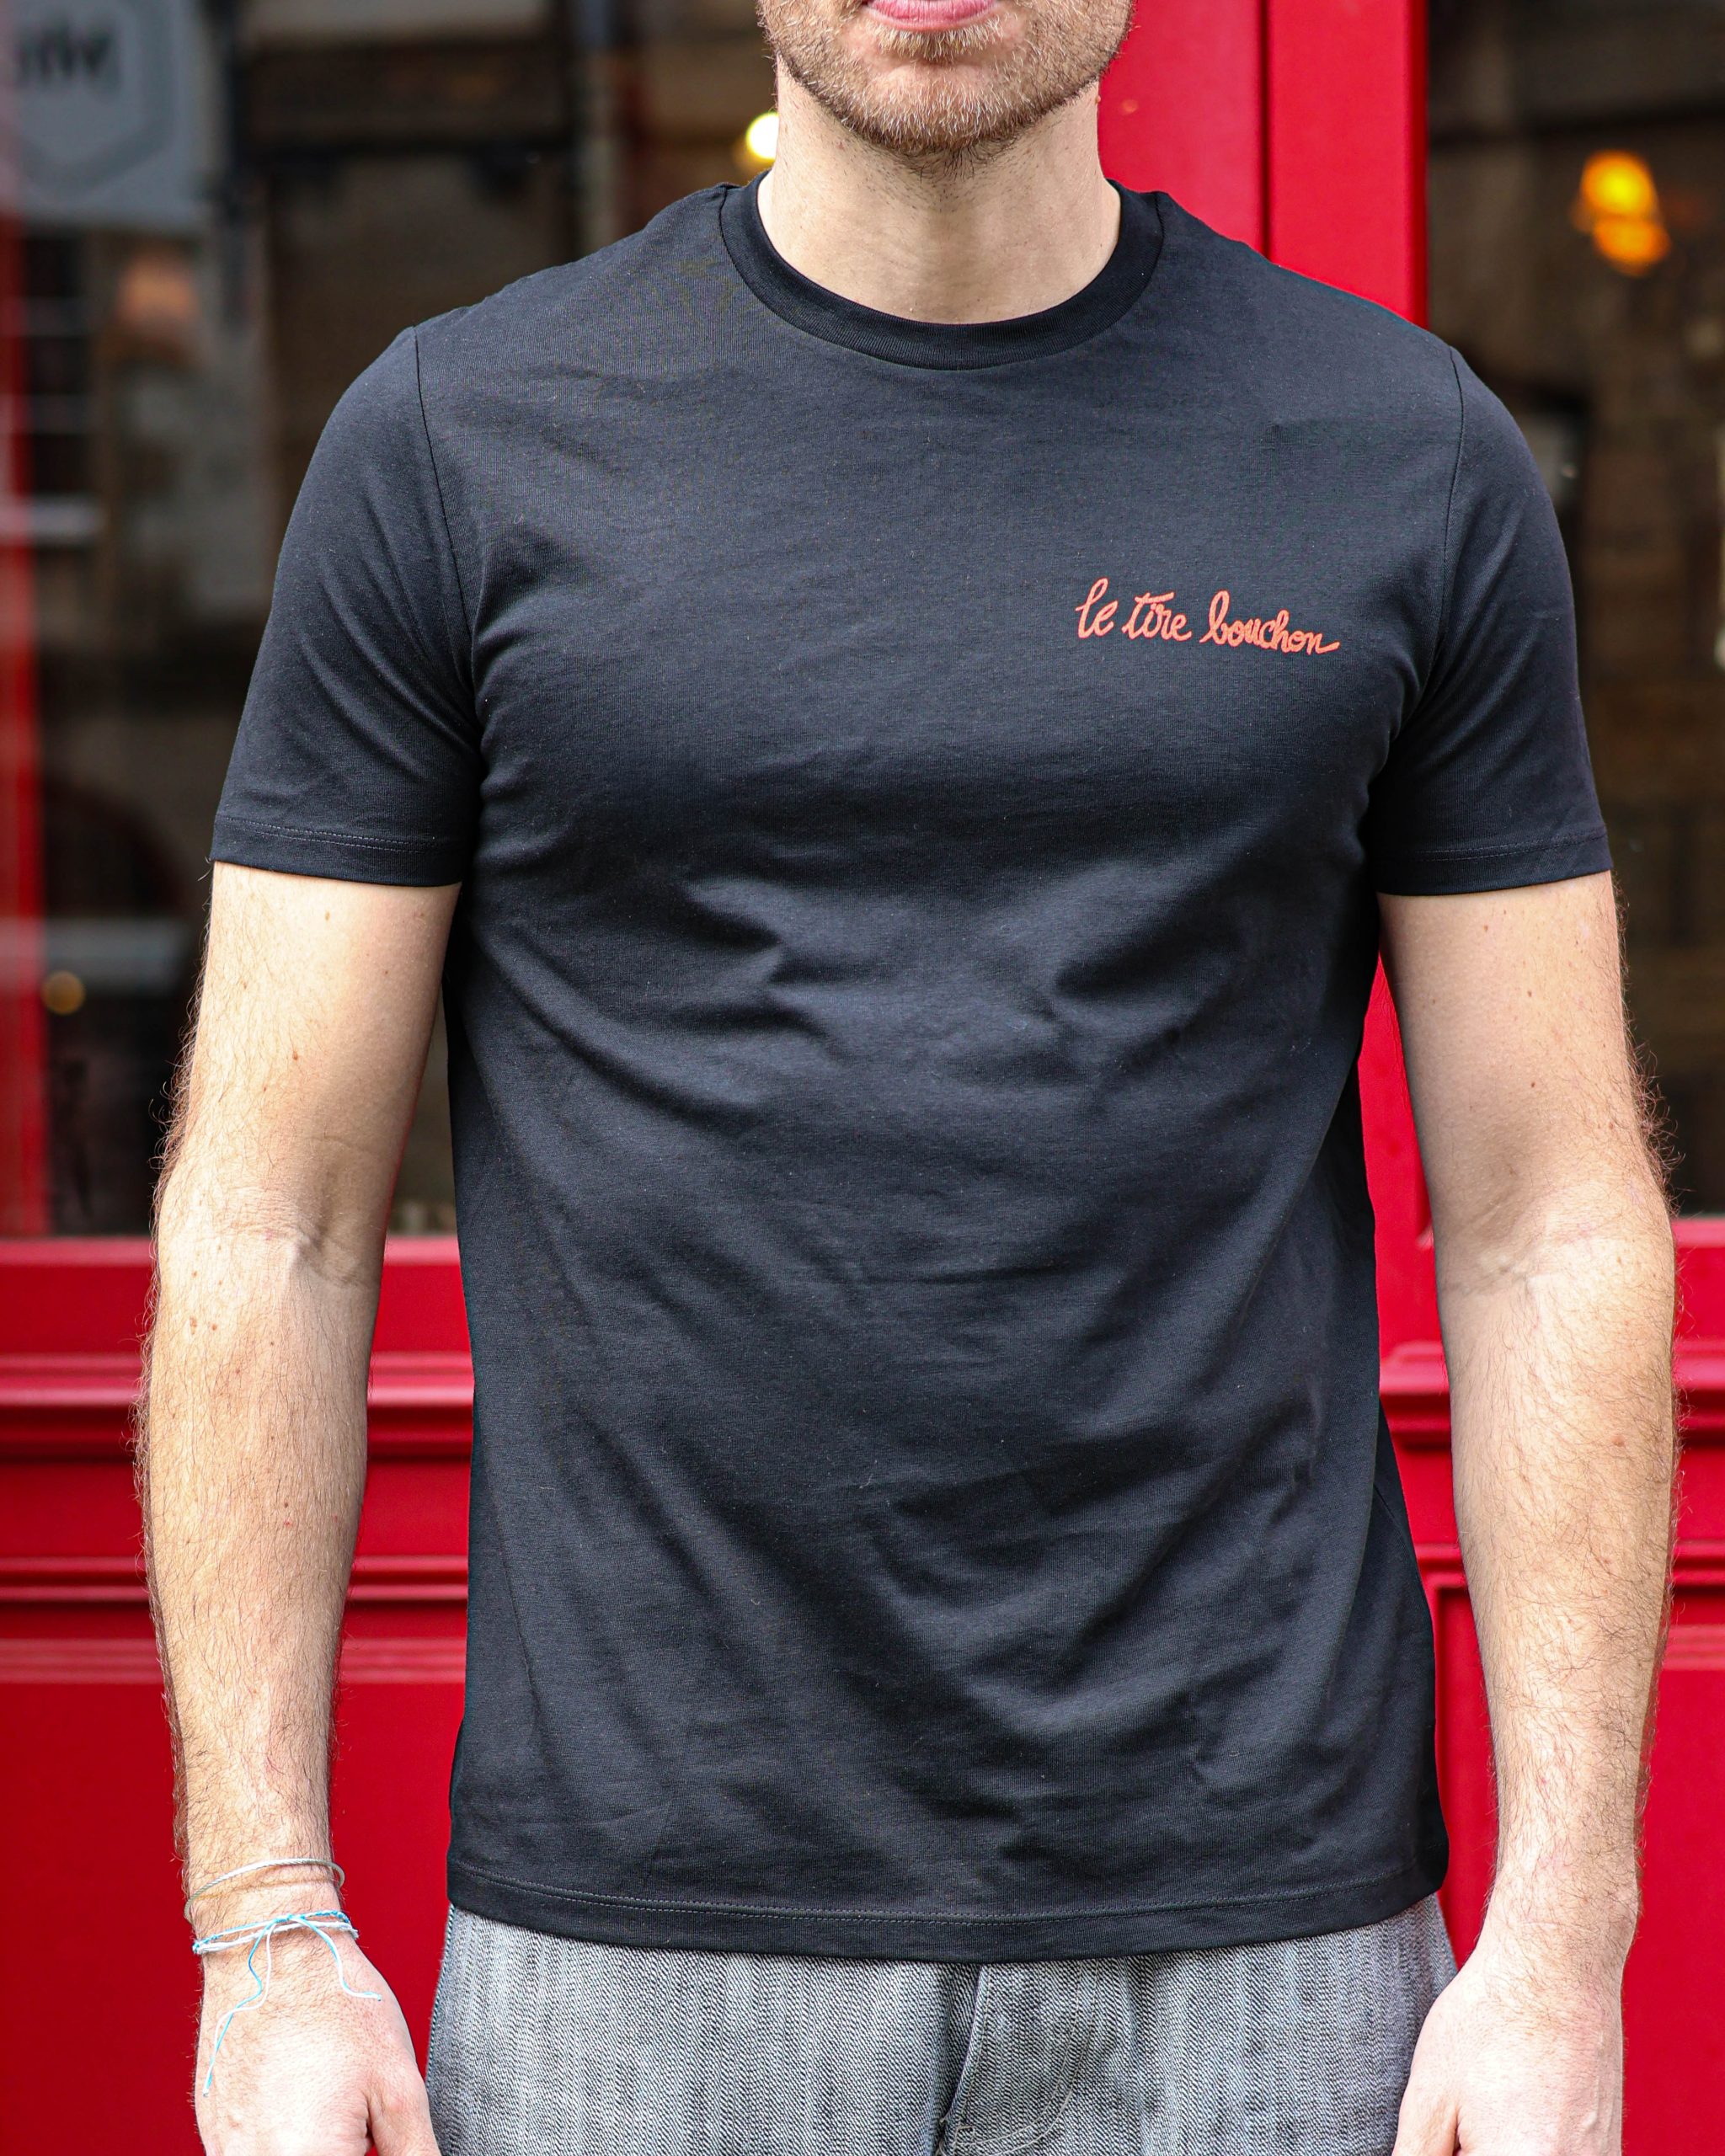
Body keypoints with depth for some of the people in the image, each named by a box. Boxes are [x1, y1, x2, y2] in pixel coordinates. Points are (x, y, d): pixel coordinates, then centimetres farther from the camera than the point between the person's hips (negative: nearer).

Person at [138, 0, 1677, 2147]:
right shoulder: (460, 441, 1)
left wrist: (1563, 1942, -3)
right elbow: (269, 1222, 2)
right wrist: (269, 1932, -4)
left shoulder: (1413, 459, 4)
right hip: (636, 1945, 0)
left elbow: (1551, 1228, 3)